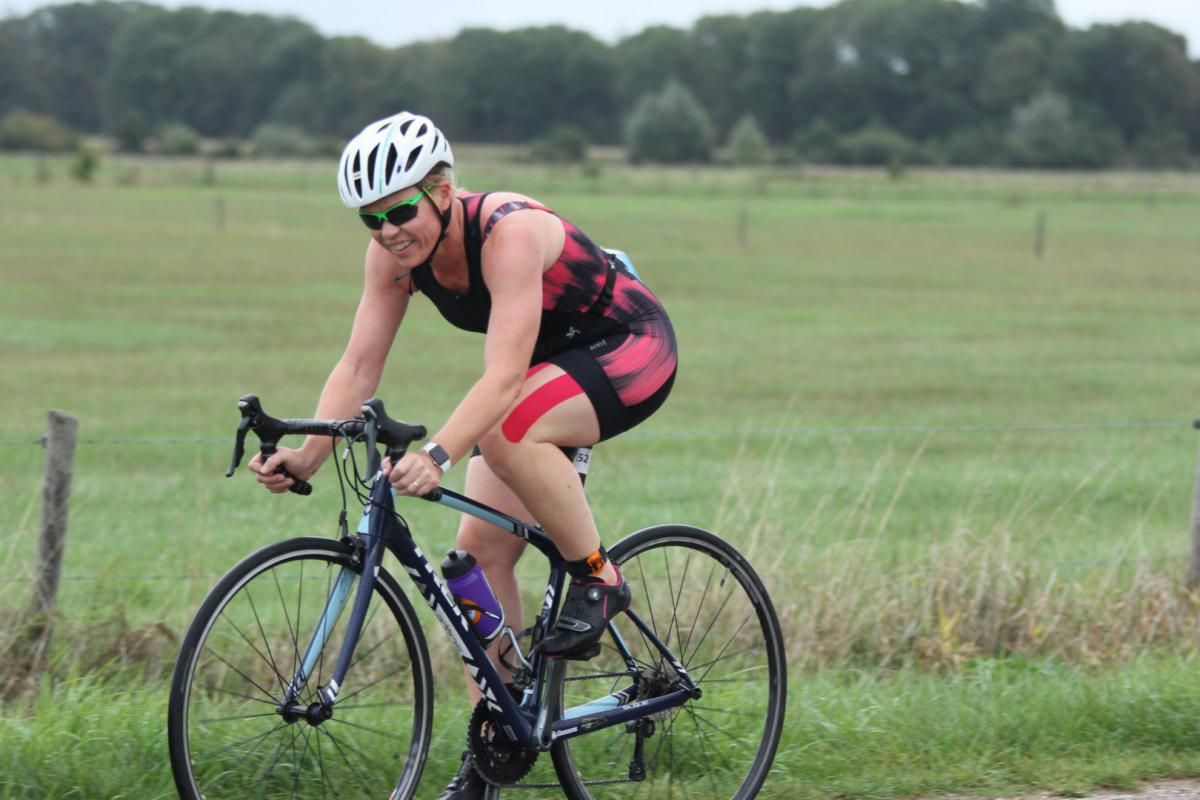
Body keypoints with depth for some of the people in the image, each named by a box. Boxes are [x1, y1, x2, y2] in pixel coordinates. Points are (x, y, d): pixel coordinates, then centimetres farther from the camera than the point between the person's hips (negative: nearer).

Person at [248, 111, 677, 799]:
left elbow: (504, 375, -42)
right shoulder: (395, 252, -13)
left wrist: (438, 455, -55)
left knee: (507, 431, -35)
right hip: (550, 367, 7)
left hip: (631, 348, -7)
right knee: (482, 549, -3)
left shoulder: (510, 231, -34)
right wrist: (307, 456, -28)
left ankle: (598, 578, -14)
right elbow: (359, 367, -13)